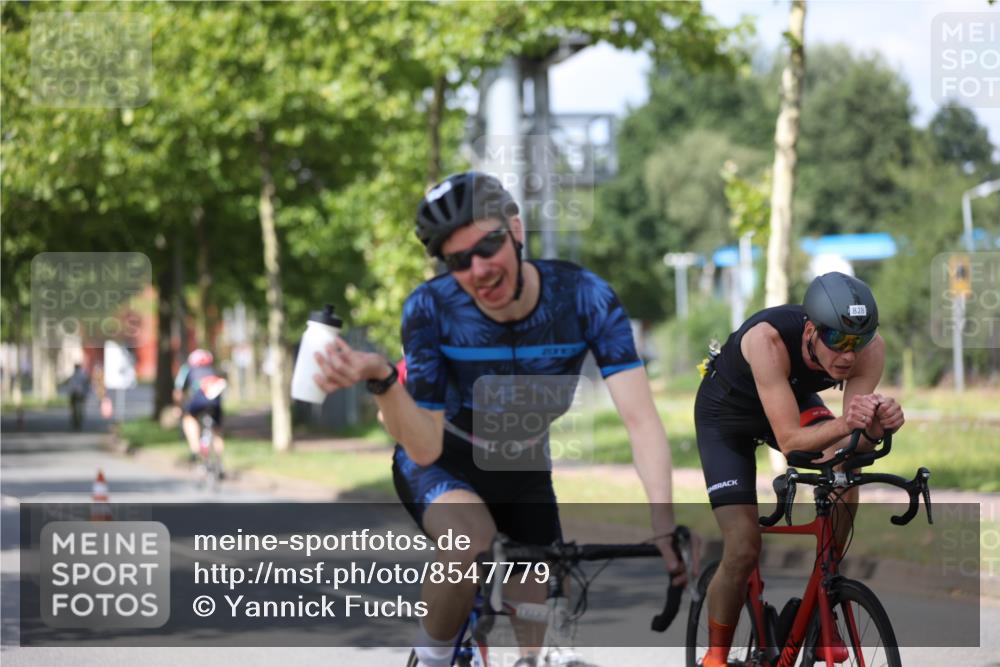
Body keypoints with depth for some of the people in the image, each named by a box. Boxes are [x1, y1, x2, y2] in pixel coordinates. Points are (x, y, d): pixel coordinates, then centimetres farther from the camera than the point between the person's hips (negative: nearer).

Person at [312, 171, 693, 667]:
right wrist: (381, 380, -47)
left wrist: (664, 525, -49)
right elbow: (425, 449, -27)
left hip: (521, 470, 3)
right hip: (441, 461, -3)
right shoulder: (431, 309, -28)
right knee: (473, 544, -36)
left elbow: (641, 419, -34)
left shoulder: (584, 297, -26)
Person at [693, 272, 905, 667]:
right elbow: (789, 440, -43)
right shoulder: (769, 339, -42)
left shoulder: (870, 348, -30)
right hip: (727, 412, -4)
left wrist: (878, 426, -50)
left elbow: (855, 440, -28)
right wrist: (843, 425, -61)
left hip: (795, 399, 4)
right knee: (743, 550, -13)